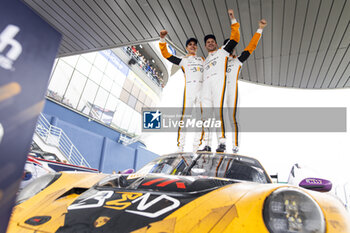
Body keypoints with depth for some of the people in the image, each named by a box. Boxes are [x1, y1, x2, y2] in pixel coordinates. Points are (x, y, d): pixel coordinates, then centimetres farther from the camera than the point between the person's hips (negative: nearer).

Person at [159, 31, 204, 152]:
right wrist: (162, 39, 2)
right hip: (189, 89, -3)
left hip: (202, 90, 3)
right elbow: (166, 54, 12)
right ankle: (180, 146, -11)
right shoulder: (183, 60, 18)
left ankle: (197, 147, 2)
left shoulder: (203, 60, 28)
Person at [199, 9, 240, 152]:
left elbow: (235, 37, 15)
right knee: (205, 115, -7)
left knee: (218, 112, -22)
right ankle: (207, 145, -6)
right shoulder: (205, 61, 35)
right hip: (206, 85, 5)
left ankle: (222, 143, -22)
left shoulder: (223, 51, 24)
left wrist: (232, 19, 14)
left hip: (219, 81, -4)